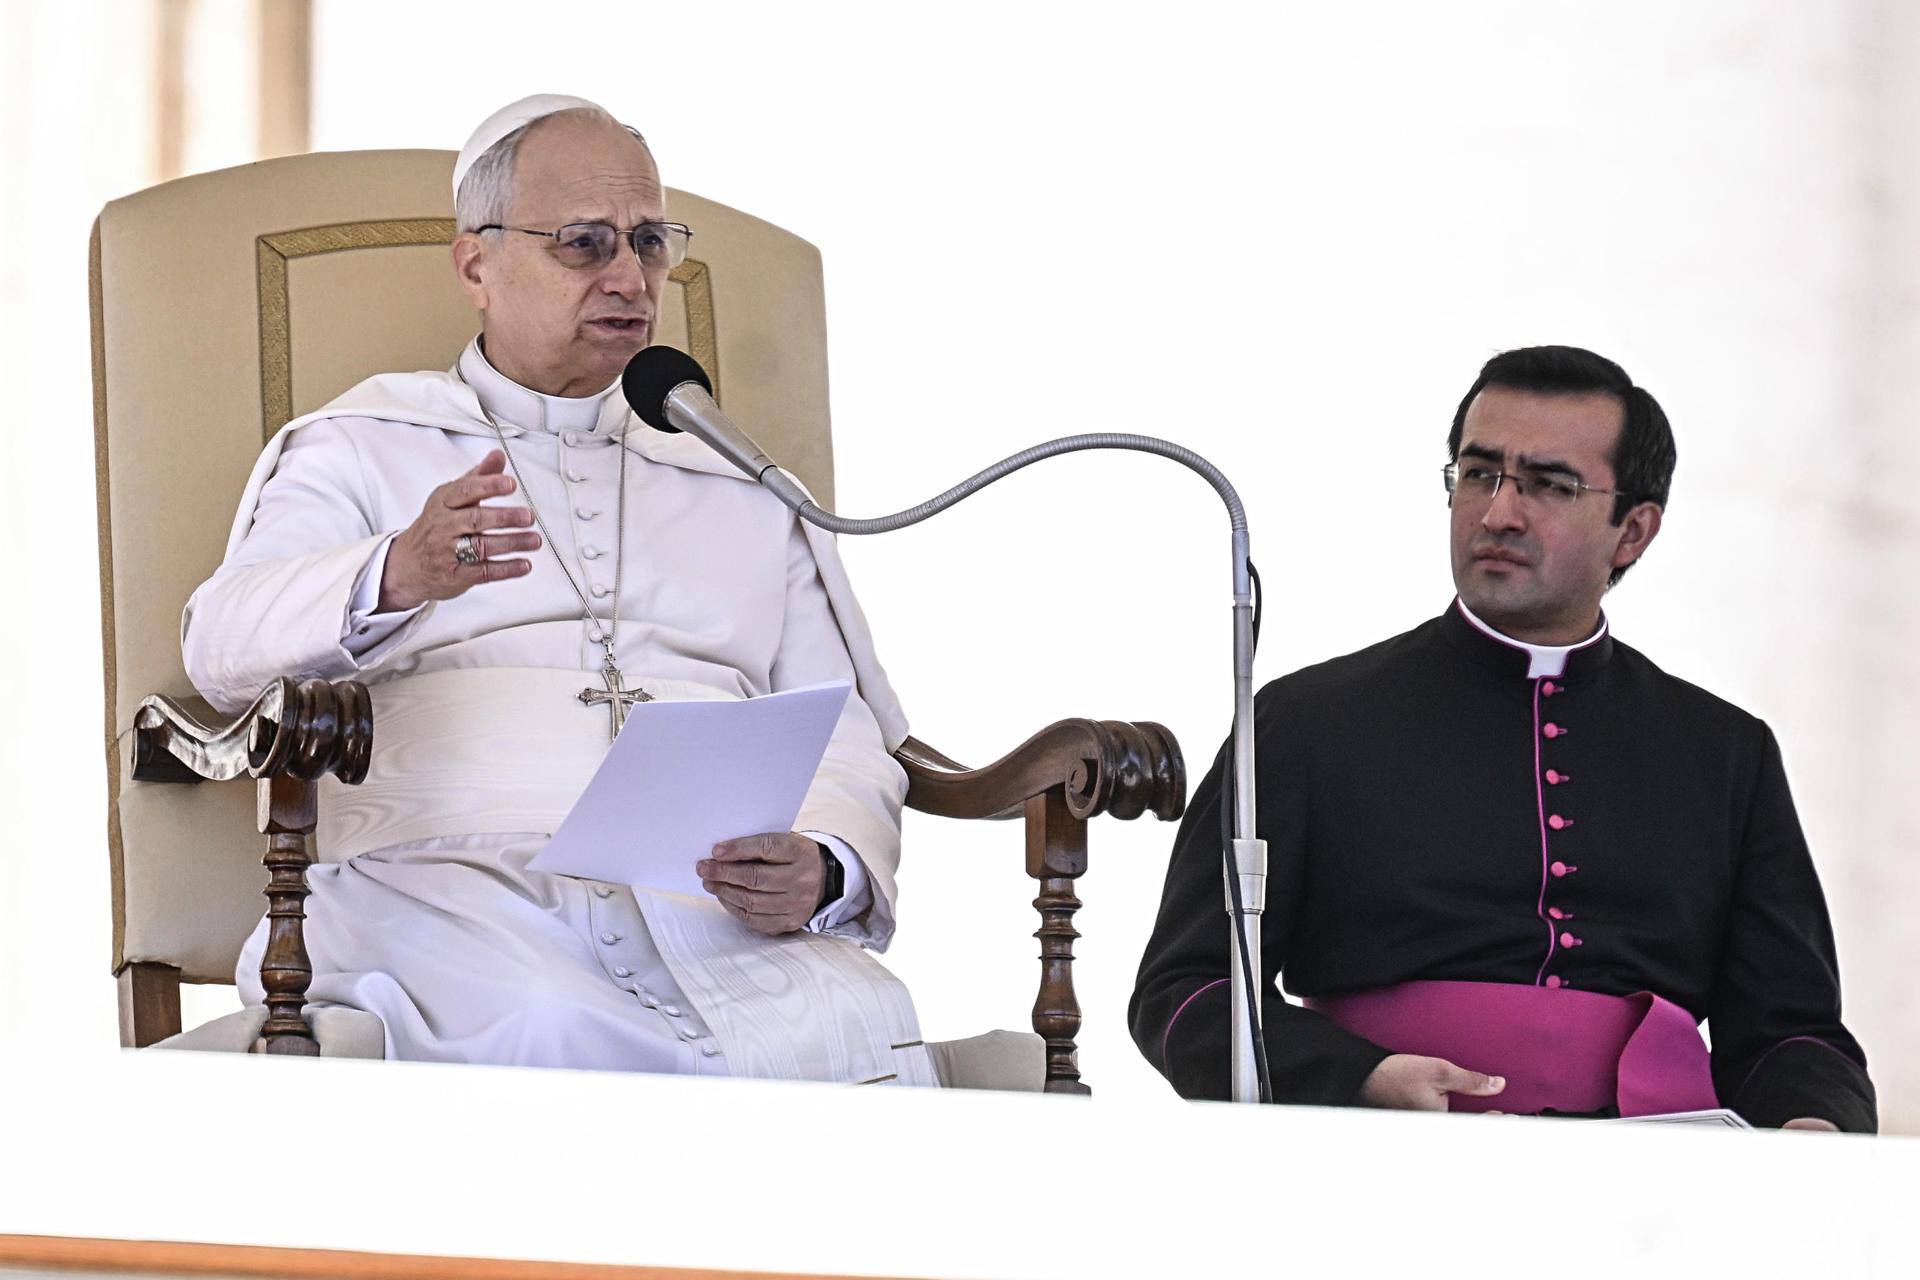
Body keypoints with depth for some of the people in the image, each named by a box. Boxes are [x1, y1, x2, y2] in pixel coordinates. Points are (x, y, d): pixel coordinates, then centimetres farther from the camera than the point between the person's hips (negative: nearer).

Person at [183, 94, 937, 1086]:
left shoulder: (747, 499, 30)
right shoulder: (360, 448, 19)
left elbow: (845, 750, 22)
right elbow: (227, 642, 0)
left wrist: (824, 872, -5)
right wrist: (393, 581, -25)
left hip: (706, 898, 3)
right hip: (450, 883, -2)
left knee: (854, 1032, -33)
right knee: (544, 1032, -39)